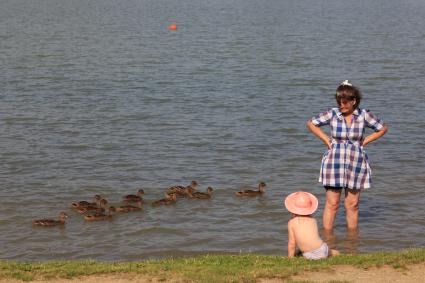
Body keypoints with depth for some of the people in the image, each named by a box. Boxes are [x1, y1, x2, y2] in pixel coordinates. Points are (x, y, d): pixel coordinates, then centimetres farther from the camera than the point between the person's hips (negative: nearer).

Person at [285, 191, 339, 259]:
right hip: (321, 251, 4)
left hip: (308, 256, -4)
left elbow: (291, 243, 0)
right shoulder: (313, 220, 10)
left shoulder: (291, 223, 1)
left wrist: (290, 257, 11)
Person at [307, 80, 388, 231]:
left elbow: (383, 129, 9)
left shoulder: (364, 115, -4)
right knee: (332, 204, 0)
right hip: (334, 163, -1)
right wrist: (326, 140, 0)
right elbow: (311, 123, 7)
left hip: (356, 163, 1)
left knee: (352, 204, 8)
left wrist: (364, 142, 1)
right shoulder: (332, 114, -5)